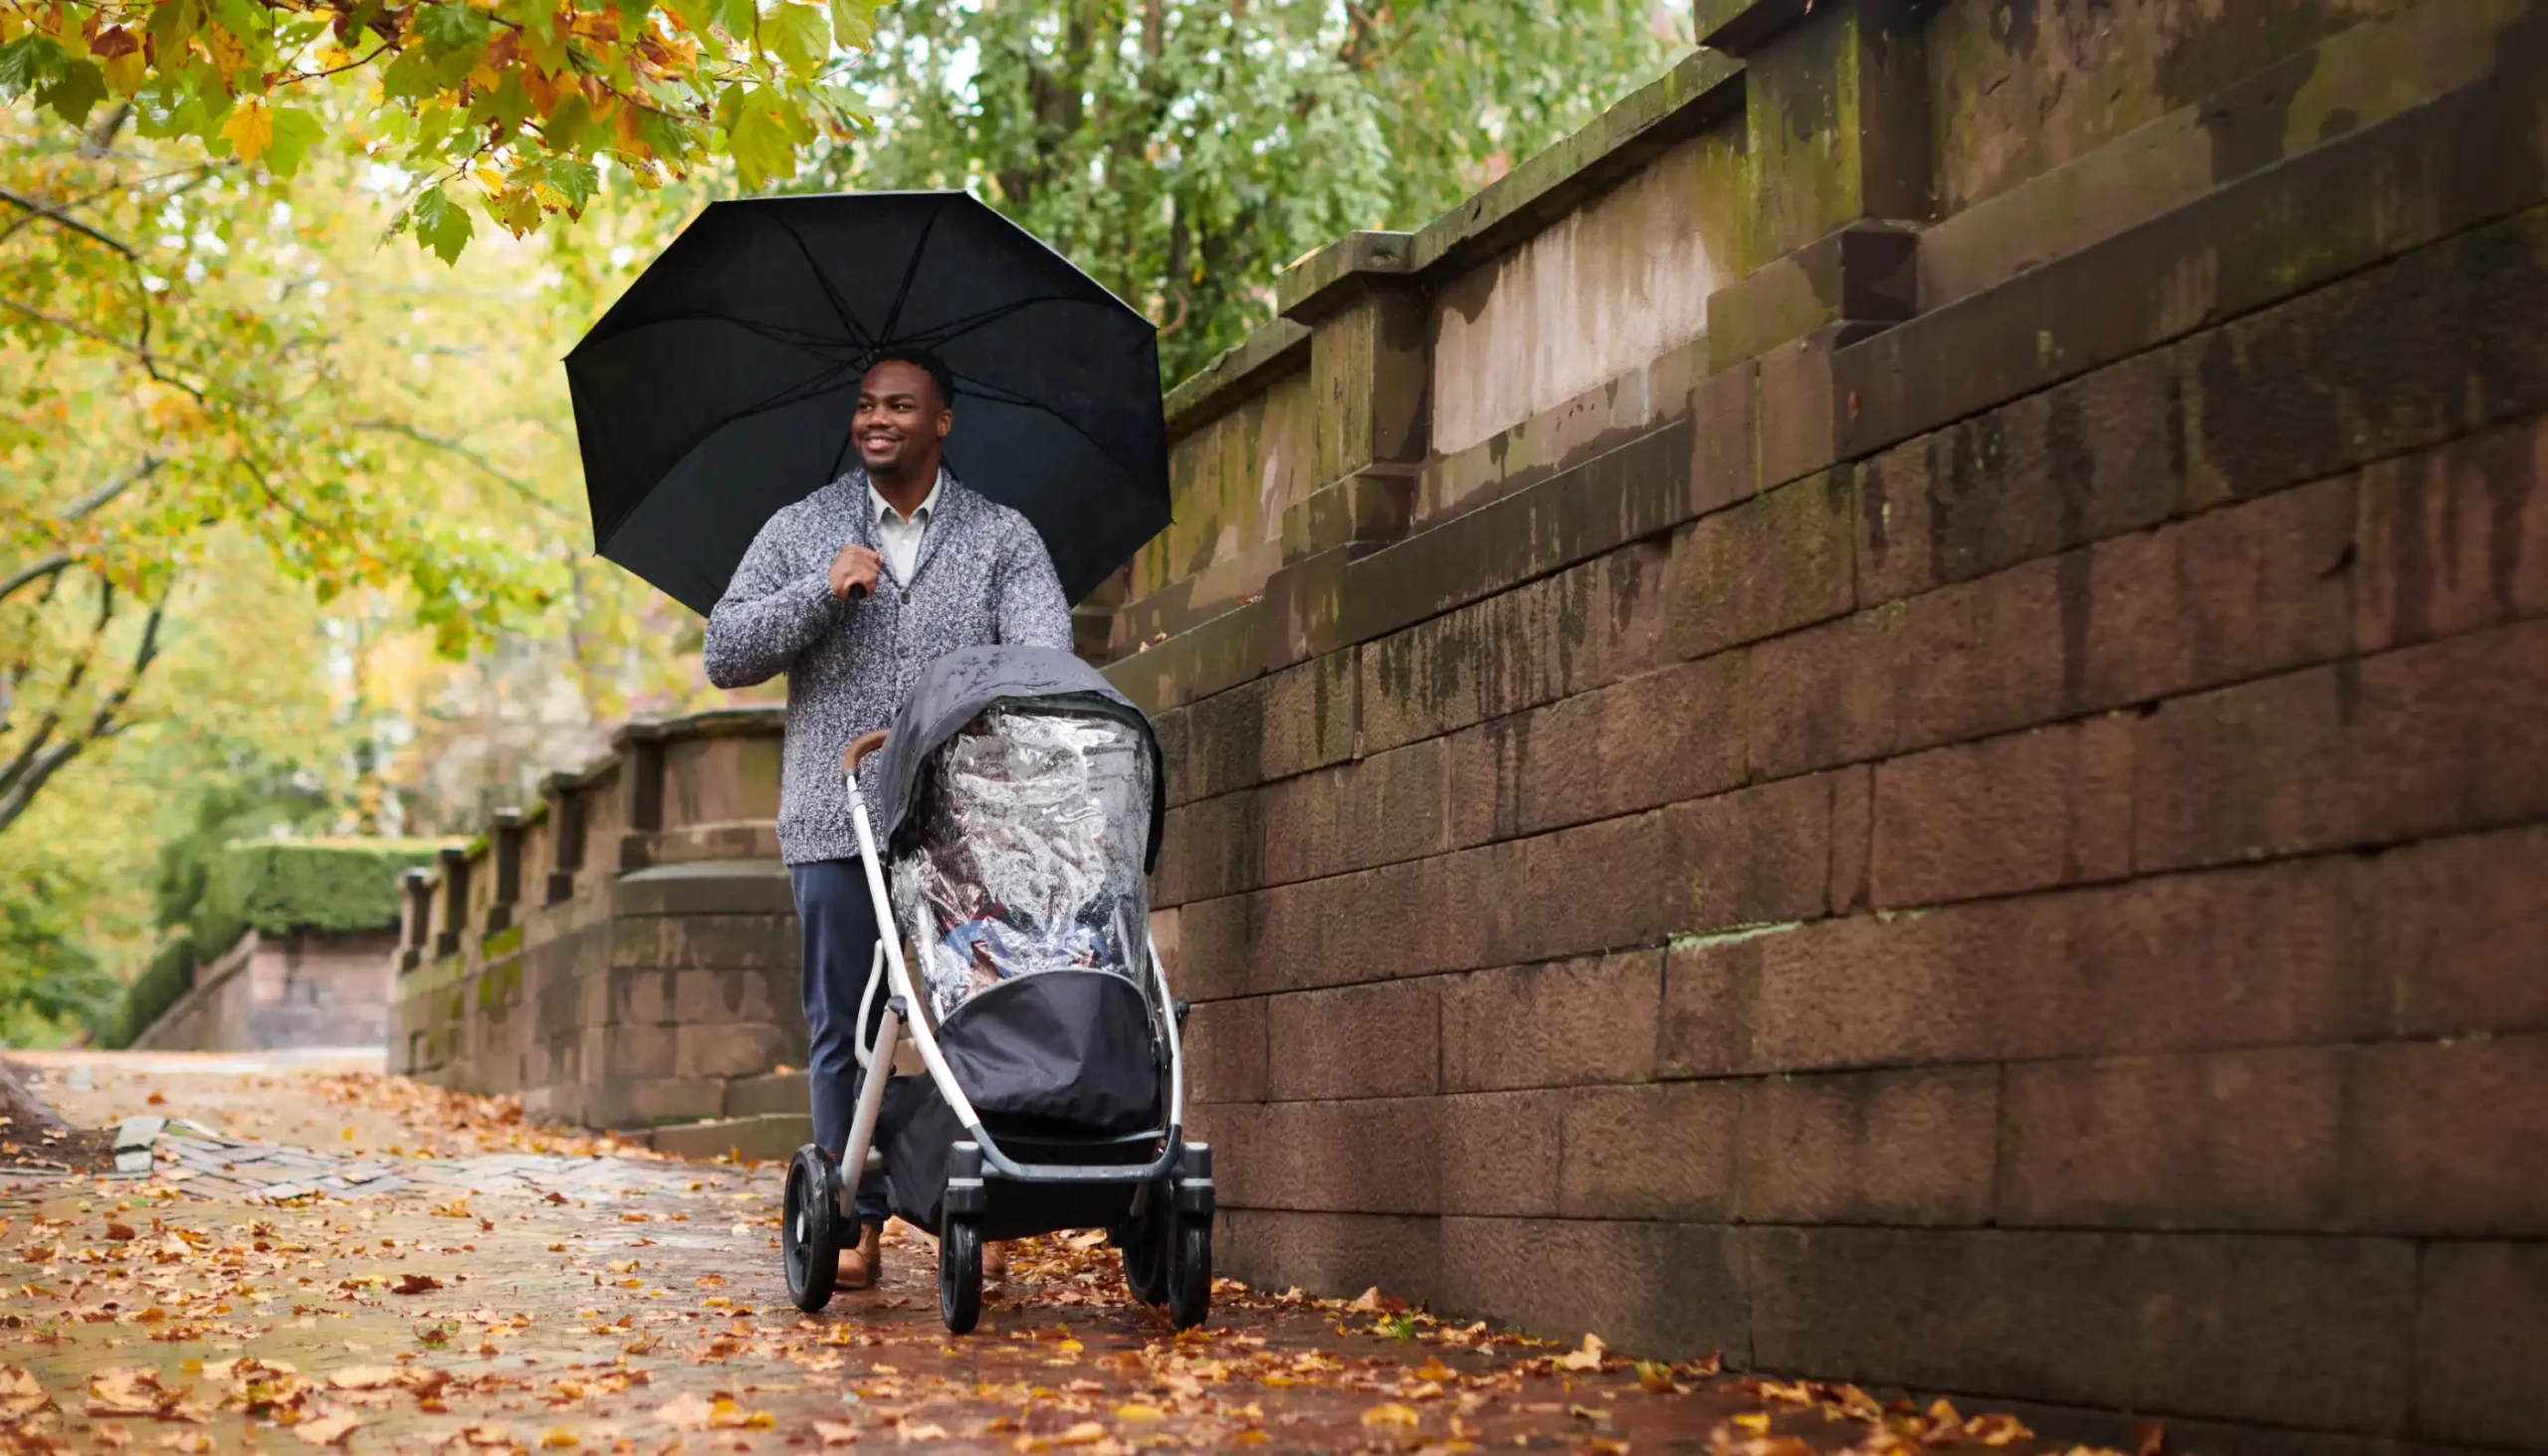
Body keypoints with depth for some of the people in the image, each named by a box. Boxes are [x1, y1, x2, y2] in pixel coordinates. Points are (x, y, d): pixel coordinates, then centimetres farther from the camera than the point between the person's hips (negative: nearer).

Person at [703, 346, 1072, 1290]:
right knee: (845, 1030, 4)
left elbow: (1043, 646, -6)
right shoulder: (801, 532, 11)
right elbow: (725, 654, 4)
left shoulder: (1003, 539, 9)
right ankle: (856, 1224, 12)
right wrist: (822, 593, -11)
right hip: (838, 822, 1)